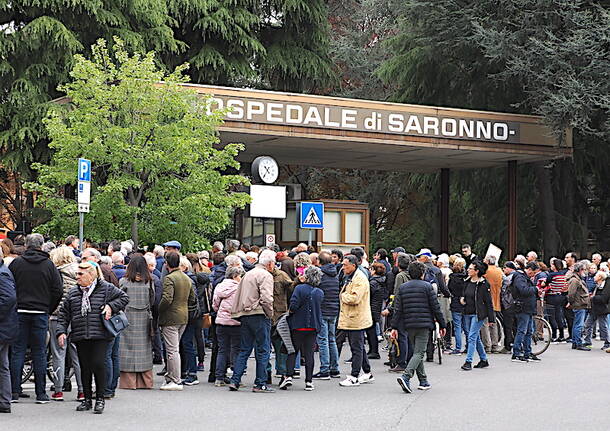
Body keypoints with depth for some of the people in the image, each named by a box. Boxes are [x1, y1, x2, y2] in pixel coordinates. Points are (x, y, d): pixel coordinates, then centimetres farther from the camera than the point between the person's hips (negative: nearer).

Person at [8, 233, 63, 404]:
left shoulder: (16, 263, 0)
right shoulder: (49, 265, 0)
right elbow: (58, 290, -2)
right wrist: (49, 309, 9)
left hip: (19, 312, 0)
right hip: (41, 313, 0)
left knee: (17, 351, 5)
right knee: (39, 353, 4)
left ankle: (14, 392, 4)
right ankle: (41, 394, 5)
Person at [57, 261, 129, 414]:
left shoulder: (106, 288, 1)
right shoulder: (73, 292, 12)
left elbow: (124, 297, 8)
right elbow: (64, 314, 14)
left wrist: (111, 306, -7)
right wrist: (61, 331, 2)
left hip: (100, 335, -4)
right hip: (80, 338, 4)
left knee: (98, 365, -10)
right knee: (84, 367, 6)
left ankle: (100, 399, 3)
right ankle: (87, 399, 17)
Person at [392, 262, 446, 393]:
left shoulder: (402, 288, 7)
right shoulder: (427, 286, -4)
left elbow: (397, 309, 4)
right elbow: (436, 307, -3)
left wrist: (394, 327, 5)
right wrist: (442, 325, 3)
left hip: (409, 325, 5)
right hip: (423, 325, -4)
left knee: (417, 351, 17)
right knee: (419, 353, -6)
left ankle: (423, 381, 20)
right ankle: (406, 377, -25)